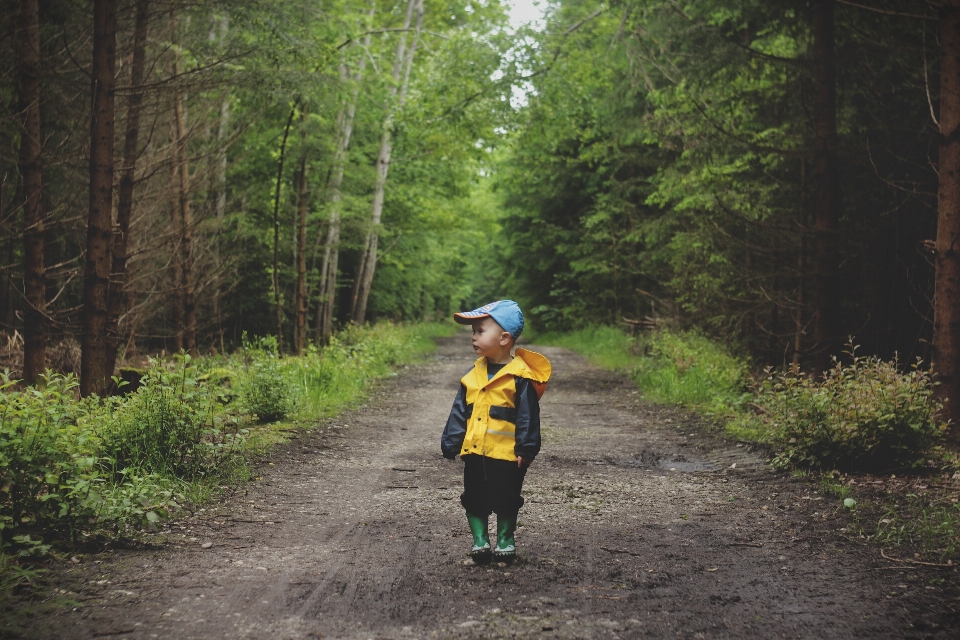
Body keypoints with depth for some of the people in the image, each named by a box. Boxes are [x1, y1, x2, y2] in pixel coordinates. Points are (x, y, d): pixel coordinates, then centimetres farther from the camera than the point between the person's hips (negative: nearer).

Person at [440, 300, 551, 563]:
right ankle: (480, 539, 23)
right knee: (474, 499, 11)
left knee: (506, 500, 9)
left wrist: (526, 448, -14)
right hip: (474, 452, 5)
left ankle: (505, 539, 25)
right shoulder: (474, 373, 5)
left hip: (506, 453, -5)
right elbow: (460, 411, 10)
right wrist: (451, 442, 6)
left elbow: (527, 416, -11)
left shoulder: (520, 376, -12)